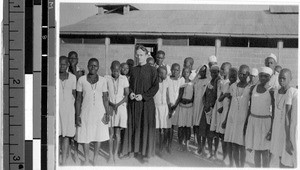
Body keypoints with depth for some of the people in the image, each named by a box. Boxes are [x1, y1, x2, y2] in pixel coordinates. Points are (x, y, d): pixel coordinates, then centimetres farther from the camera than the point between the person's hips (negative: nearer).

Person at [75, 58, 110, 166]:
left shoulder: (102, 80, 3)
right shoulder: (81, 80, 0)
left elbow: (105, 98, 6)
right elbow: (78, 98, 2)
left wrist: (107, 112, -2)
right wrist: (77, 115, -1)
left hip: (99, 112, 1)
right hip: (86, 111, -1)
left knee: (99, 136, 4)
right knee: (85, 136, 2)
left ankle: (95, 159, 19)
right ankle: (86, 160, 16)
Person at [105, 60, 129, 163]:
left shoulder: (124, 79, 1)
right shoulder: (106, 79, -2)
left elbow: (127, 95, 1)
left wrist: (118, 104, -12)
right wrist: (111, 104, -15)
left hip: (121, 107, 0)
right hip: (109, 107, 0)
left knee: (117, 133, 0)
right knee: (111, 133, 1)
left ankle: (115, 154, 8)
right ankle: (111, 154, 9)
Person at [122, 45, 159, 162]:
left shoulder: (152, 70, -4)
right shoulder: (133, 70, 9)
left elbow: (155, 86, -7)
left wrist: (143, 96, -15)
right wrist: (131, 93, -5)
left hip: (146, 102, -4)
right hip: (134, 102, 4)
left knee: (146, 126, 0)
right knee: (134, 125, 7)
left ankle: (146, 152, 8)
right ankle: (136, 149, 17)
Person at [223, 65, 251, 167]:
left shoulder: (250, 88, -4)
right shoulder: (233, 86, 7)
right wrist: (226, 119, 14)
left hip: (243, 119, -4)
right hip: (232, 118, 4)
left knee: (241, 145, -2)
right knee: (233, 145, 5)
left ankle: (242, 166, 8)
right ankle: (236, 166, 15)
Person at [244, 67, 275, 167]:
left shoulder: (271, 91, -7)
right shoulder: (253, 88, 7)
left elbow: (274, 111, -6)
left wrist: (272, 129, -11)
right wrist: (246, 122, 13)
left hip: (265, 122, -4)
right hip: (253, 120, 4)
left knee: (264, 152, 0)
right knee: (256, 151, 10)